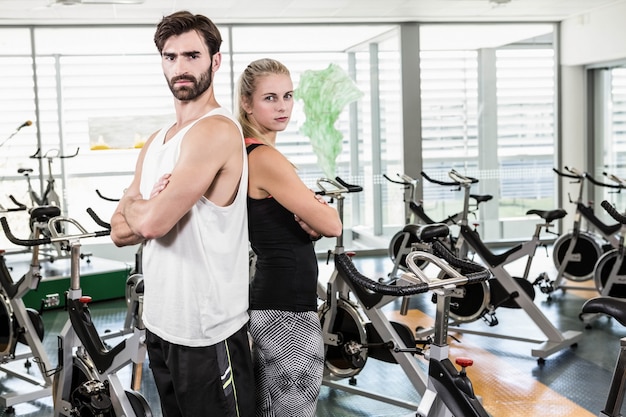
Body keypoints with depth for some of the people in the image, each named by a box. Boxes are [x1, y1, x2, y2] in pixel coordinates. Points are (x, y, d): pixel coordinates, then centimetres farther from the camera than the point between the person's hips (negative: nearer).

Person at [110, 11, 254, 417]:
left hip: (208, 332, -9)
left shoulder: (217, 129, -16)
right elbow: (121, 231, 10)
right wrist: (149, 209, -11)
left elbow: (152, 222, -23)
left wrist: (133, 204, -1)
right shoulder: (156, 142, 13)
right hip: (160, 322, 9)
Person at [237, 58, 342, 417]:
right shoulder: (265, 158, -18)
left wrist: (311, 218, -9)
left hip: (270, 300, 10)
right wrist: (321, 212, 3)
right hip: (288, 307, -10)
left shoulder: (250, 153, 11)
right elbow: (333, 226, -17)